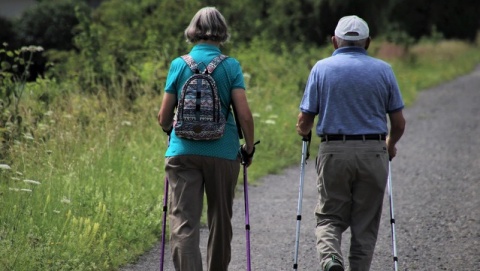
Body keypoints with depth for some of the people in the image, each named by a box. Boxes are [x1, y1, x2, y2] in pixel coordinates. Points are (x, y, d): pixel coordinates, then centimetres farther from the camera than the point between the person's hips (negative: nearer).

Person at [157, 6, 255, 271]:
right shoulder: (230, 66, -1)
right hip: (223, 152, 0)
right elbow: (244, 114, -7)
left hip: (183, 151, 0)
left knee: (183, 222, -5)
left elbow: (164, 116, 4)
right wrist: (249, 148, 8)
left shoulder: (178, 65, 2)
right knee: (220, 221, 17)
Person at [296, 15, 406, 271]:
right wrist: (390, 146, 27)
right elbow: (399, 124, 7)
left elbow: (304, 122, 0)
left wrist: (303, 132, 23)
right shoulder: (383, 70, 5)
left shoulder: (321, 68, 1)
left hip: (333, 153, -1)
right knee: (365, 225, 10)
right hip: (374, 153, 1)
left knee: (330, 218, 8)